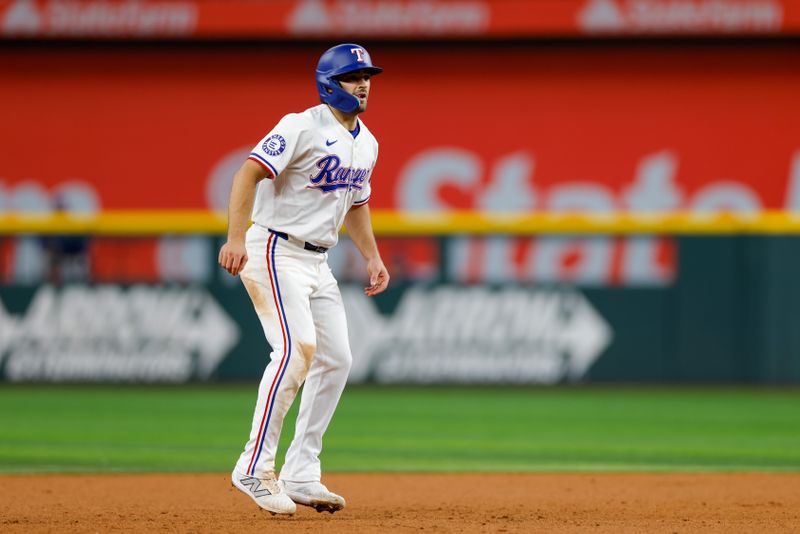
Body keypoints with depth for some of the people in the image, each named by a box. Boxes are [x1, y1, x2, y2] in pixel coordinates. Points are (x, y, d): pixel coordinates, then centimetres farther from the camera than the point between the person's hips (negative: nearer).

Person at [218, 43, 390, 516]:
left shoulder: (366, 144, 13)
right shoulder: (303, 127, -14)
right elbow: (249, 173, -23)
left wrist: (373, 258, 13)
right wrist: (235, 238, -34)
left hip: (318, 261, 9)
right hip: (275, 251, -9)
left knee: (336, 360, 4)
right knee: (297, 346, -24)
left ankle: (300, 475, 10)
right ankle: (255, 468, -20)